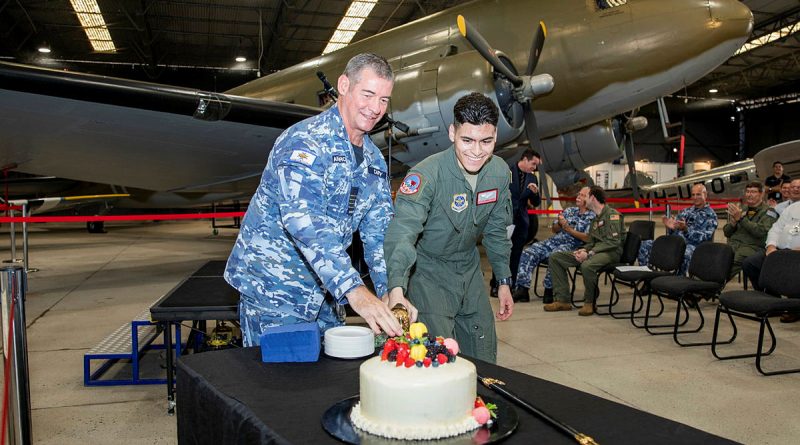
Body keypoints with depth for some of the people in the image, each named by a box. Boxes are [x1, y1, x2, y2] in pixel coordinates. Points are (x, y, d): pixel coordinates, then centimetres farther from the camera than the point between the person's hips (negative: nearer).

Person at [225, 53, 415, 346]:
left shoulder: (374, 161, 8)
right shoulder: (305, 141, -19)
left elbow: (379, 231, 6)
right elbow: (304, 221, -33)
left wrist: (389, 291, -10)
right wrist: (354, 290, -41)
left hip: (325, 293, 8)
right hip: (273, 289, -7)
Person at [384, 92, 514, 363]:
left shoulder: (500, 173, -7)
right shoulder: (427, 175, -27)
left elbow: (497, 231, 7)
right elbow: (401, 234, -38)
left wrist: (504, 281, 8)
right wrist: (397, 290, -53)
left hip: (469, 268, 6)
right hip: (427, 270, -6)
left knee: (484, 356, 13)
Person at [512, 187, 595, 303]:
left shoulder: (592, 216, 4)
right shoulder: (569, 210, 22)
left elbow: (587, 238, -8)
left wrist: (568, 229, -9)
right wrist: (560, 223, 0)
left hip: (571, 245, -6)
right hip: (553, 241, 6)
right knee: (528, 253, -16)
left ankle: (549, 290, -22)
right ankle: (522, 288, -20)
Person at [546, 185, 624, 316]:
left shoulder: (612, 214, -7)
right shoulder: (595, 219, 22)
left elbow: (614, 242, -17)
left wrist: (590, 253, -22)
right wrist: (584, 250, -4)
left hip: (611, 252, -9)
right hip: (595, 250, 9)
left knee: (587, 265, -42)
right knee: (555, 257, -2)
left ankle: (589, 302, -17)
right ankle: (562, 300, -5)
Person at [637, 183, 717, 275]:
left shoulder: (710, 215, 5)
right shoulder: (686, 211, 23)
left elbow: (704, 237, -9)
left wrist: (685, 229, -23)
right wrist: (670, 227, -4)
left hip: (692, 245, -6)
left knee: (685, 253, -43)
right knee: (646, 244, -11)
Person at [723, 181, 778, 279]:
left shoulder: (768, 212, 8)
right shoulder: (741, 209, 25)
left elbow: (761, 231, -11)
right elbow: (726, 233, 22)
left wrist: (741, 218, -12)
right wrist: (733, 223, 1)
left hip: (753, 246, -4)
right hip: (732, 244, 4)